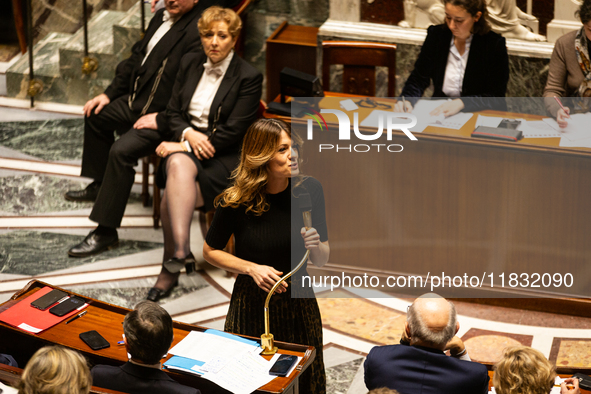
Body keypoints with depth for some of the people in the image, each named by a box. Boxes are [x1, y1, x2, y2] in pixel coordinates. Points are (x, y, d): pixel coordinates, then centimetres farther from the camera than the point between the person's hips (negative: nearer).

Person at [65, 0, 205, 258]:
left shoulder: (197, 33, -24)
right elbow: (137, 58, 20)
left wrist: (161, 119, -25)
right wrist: (109, 94, 14)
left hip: (165, 116, -11)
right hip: (138, 101, 11)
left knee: (121, 151, -27)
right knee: (96, 114, 25)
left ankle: (106, 232, -17)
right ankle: (100, 185, 41)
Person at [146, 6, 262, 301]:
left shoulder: (249, 77, -5)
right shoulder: (190, 64, 12)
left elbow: (232, 132, -11)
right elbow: (173, 112, 13)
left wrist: (182, 146, -15)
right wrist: (189, 134, -11)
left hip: (226, 156, -3)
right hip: (184, 147, 4)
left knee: (172, 197, -30)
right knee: (179, 166, -36)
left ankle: (171, 266, -22)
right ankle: (181, 252, -49)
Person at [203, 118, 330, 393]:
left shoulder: (308, 190, -10)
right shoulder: (235, 202, -17)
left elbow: (322, 261, -2)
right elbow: (210, 251, -2)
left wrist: (315, 246, -24)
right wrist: (252, 268, -16)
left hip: (298, 302, 2)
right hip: (251, 307, -2)